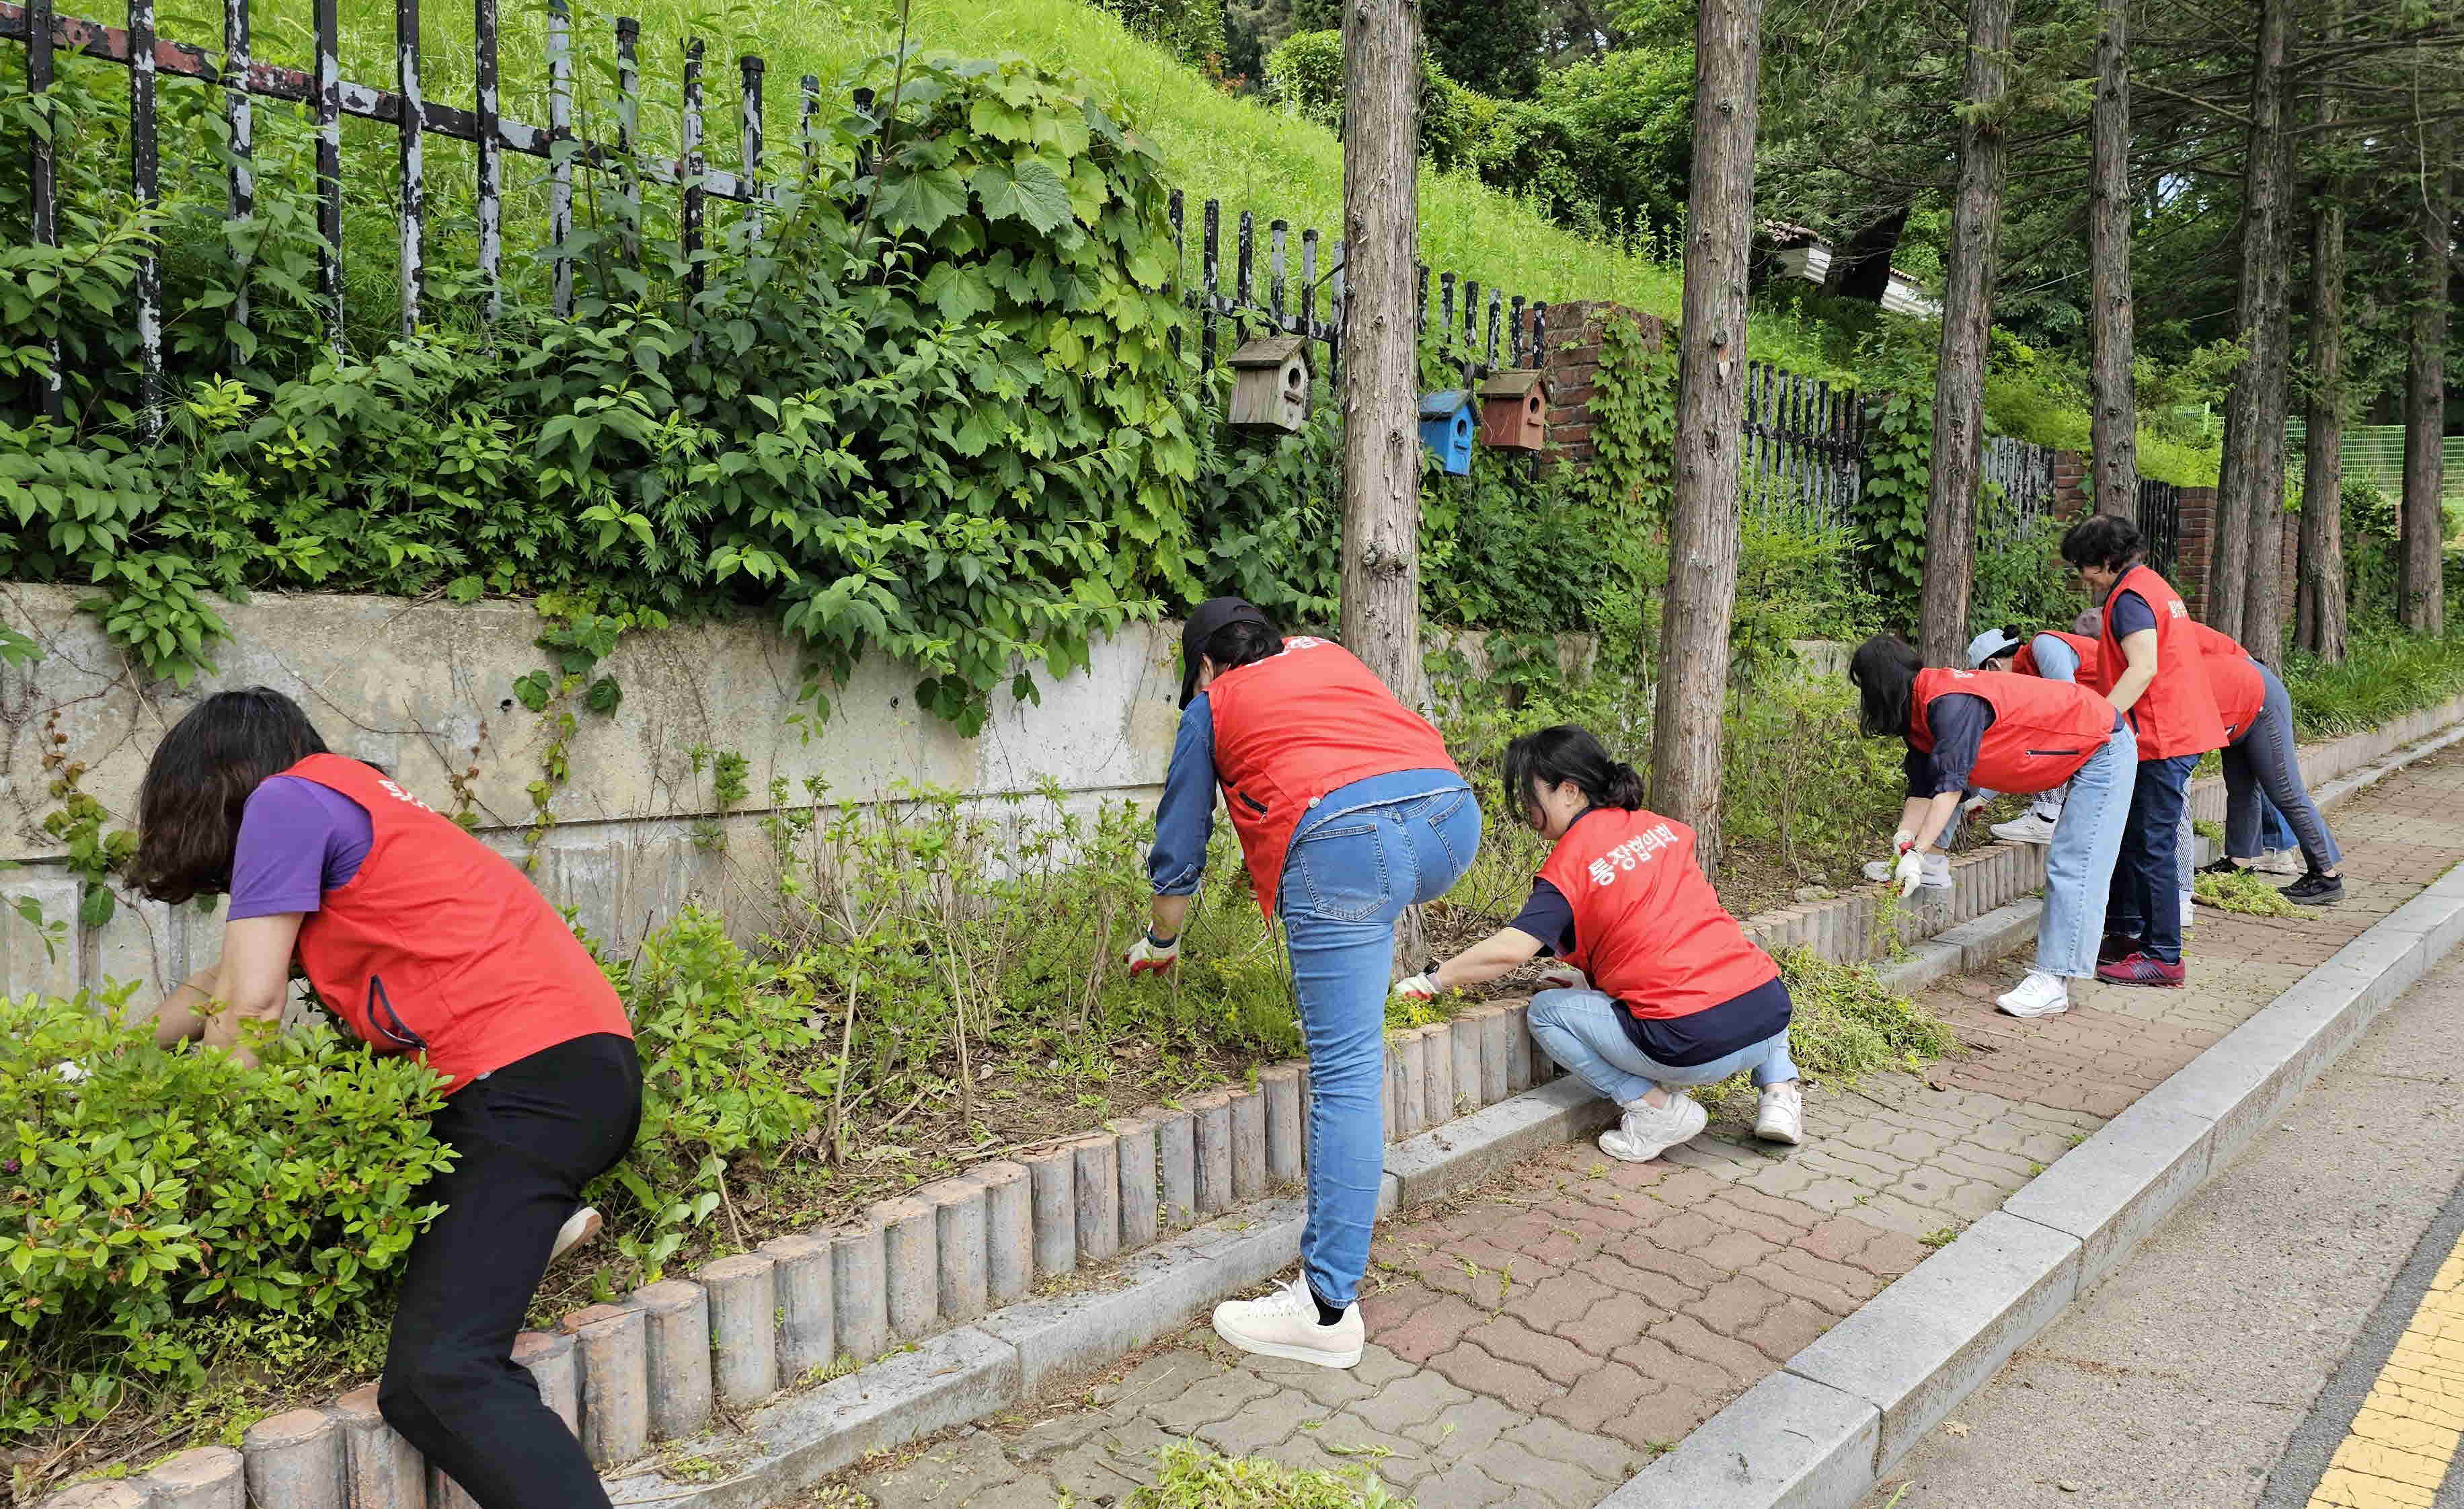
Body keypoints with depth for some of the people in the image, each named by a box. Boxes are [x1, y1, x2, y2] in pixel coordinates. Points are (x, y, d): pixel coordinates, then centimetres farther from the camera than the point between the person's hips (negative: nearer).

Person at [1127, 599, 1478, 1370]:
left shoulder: (1212, 706, 23)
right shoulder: (1329, 654, 33)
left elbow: (1178, 852, 28)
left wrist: (1160, 946, 46)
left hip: (1342, 843, -5)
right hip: (1452, 813, 5)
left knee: (1344, 1074, -4)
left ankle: (1329, 1309, -1)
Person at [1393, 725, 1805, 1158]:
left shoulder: (1569, 862, -5)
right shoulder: (1664, 828, 14)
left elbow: (1510, 949, -14)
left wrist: (1434, 980, -1)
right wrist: (1597, 974, 28)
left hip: (1695, 1048, -6)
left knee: (1545, 1011, 10)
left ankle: (1654, 1106, 0)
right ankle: (1780, 1089, 19)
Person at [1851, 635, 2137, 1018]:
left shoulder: (1950, 704, -29)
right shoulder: (1921, 710, 2)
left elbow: (1950, 785, -33)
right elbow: (1923, 787, 1)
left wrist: (1916, 854, -34)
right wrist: (1902, 841, -11)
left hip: (2106, 749, -10)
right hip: (2084, 754, 10)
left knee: (2071, 868, -13)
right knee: (2067, 867, 17)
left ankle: (2053, 983, -14)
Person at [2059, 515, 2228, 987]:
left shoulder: (2130, 597, -13)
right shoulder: (2156, 586, 19)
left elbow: (2143, 668, -25)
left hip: (2160, 738, -10)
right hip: (2182, 732, 10)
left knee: (2152, 848, -5)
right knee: (2129, 836, 17)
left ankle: (2163, 958, -1)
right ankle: (2127, 931, 26)